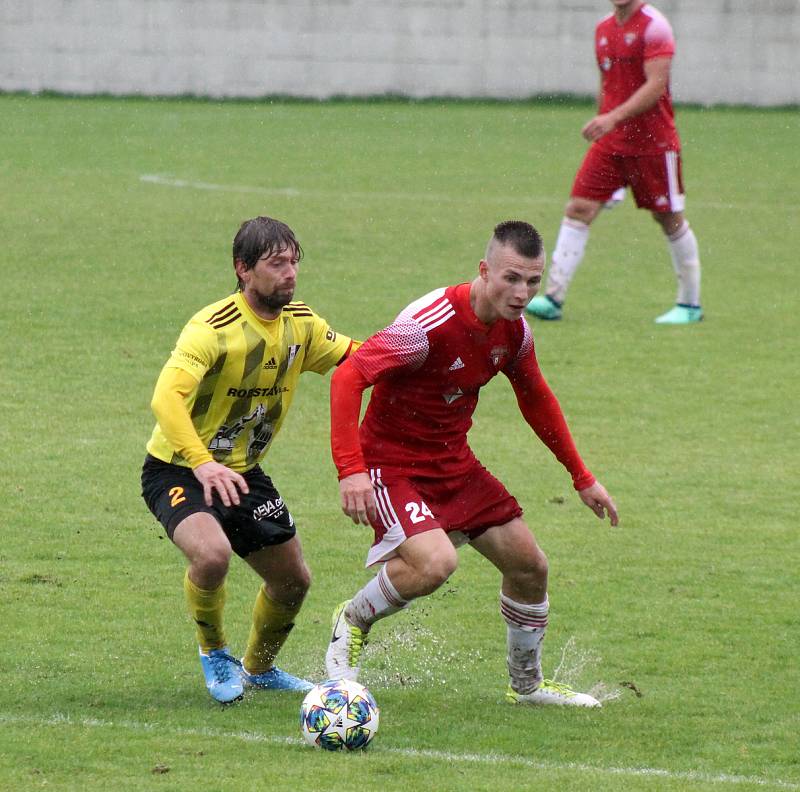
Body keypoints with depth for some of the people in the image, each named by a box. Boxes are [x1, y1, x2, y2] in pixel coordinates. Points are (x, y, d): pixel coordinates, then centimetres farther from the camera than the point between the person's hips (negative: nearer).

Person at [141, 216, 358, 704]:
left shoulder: (301, 324, -2)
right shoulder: (213, 328, -26)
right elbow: (167, 397, -38)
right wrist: (202, 464, -52)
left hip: (244, 472, 7)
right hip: (178, 469, -7)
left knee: (293, 580, 12)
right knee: (212, 553, -33)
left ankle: (259, 668, 40)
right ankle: (214, 653, -4)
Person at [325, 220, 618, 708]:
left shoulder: (514, 331, -3)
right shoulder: (432, 324, -28)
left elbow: (536, 399, 17)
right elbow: (349, 375, -31)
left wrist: (582, 477, 20)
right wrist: (350, 469, -39)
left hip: (455, 463, 8)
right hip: (392, 463, -8)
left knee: (529, 565, 7)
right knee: (436, 563, -30)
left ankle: (528, 684, 30)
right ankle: (354, 622, 0)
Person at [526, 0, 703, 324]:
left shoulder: (653, 26, -12)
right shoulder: (604, 29, 11)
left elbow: (655, 86, -20)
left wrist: (613, 118, -29)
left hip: (653, 145, -6)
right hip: (609, 143, 6)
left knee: (669, 219, 4)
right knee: (578, 209, -6)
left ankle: (690, 304, 17)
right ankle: (553, 297, -8)